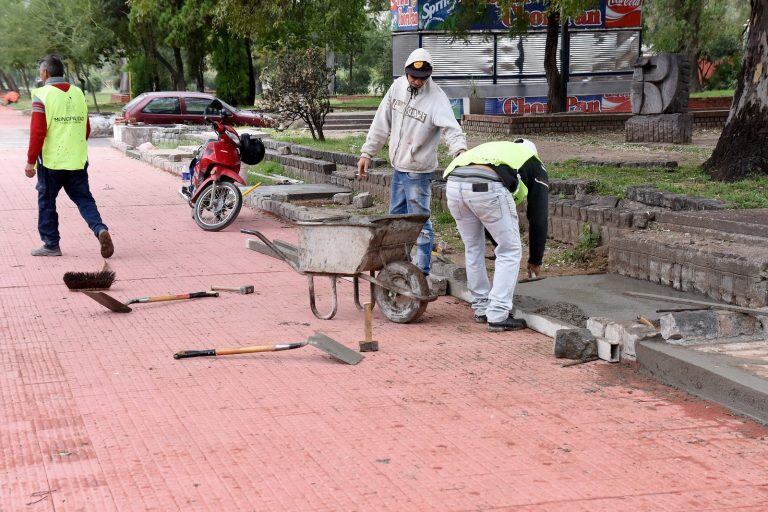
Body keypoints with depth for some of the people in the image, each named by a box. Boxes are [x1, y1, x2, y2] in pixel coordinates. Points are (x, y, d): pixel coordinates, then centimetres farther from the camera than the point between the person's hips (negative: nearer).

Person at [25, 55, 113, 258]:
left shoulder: (42, 95, -10)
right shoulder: (78, 93, 9)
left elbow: (37, 132, -14)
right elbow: (87, 129, 15)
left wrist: (30, 161, -8)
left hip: (51, 161, -5)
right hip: (77, 161, 5)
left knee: (46, 202, 9)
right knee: (84, 199, 8)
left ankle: (51, 244, 14)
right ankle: (100, 229, -15)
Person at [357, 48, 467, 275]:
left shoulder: (437, 98, -18)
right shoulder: (398, 87, -1)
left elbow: (451, 128, -30)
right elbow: (382, 122, 6)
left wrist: (460, 150, -51)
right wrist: (367, 153, 6)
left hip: (419, 171, -7)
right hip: (398, 166, 7)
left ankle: (421, 271, 3)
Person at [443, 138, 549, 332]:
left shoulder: (495, 149, 43)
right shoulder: (535, 165, 30)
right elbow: (538, 217, 28)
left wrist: (501, 243, 50)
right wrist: (535, 260, 37)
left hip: (453, 184, 5)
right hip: (488, 187, -5)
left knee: (473, 249, 25)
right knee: (510, 251, 12)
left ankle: (482, 309, 33)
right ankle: (498, 316, 10)